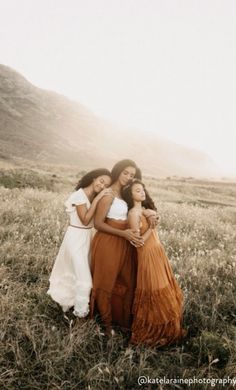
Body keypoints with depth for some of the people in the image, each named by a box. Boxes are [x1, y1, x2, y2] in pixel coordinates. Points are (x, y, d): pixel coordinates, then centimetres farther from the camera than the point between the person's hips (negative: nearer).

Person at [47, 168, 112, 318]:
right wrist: (97, 199, -27)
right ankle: (81, 313, 17)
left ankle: (68, 301, 42)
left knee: (76, 273, 22)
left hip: (87, 237, 8)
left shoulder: (95, 196, 5)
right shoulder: (80, 195, -20)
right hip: (76, 238, -8)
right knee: (84, 279, -2)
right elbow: (85, 220, -25)